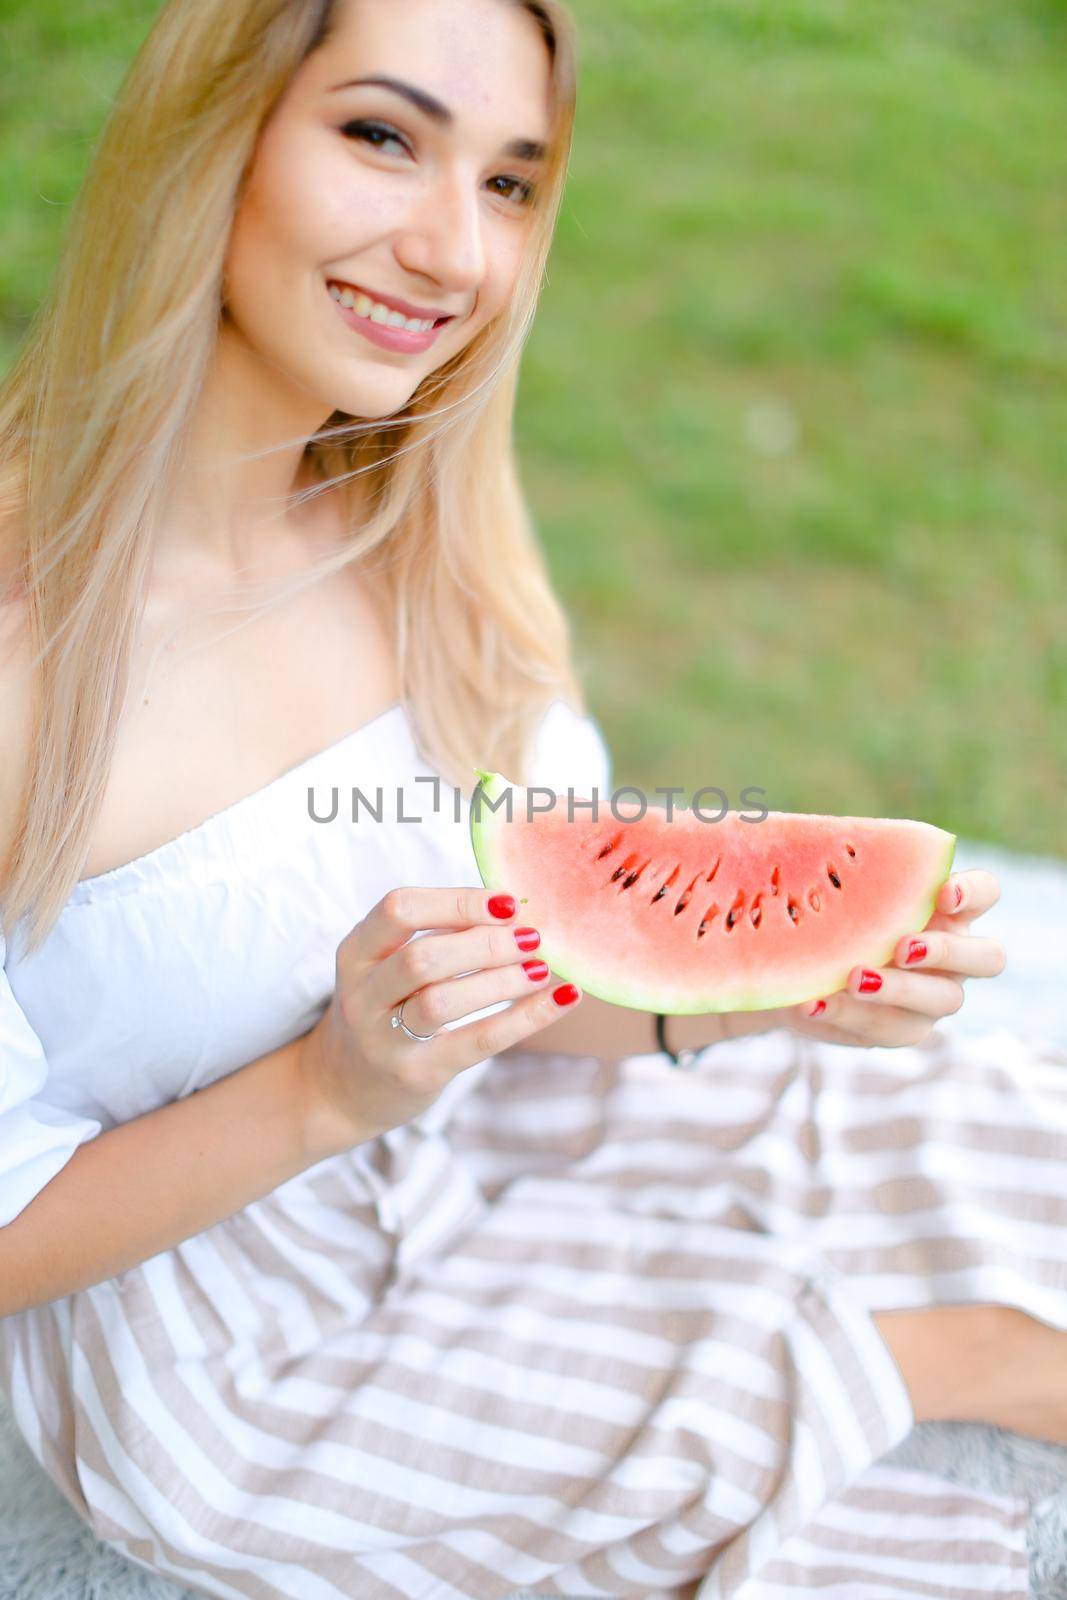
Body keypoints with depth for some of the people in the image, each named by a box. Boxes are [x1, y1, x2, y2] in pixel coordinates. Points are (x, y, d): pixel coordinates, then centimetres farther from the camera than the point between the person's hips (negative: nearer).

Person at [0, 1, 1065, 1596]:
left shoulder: (419, 517, -8)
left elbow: (545, 971, -3)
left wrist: (772, 978, -21)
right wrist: (329, 1089, -31)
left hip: (469, 1150, 6)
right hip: (210, 1350, -5)